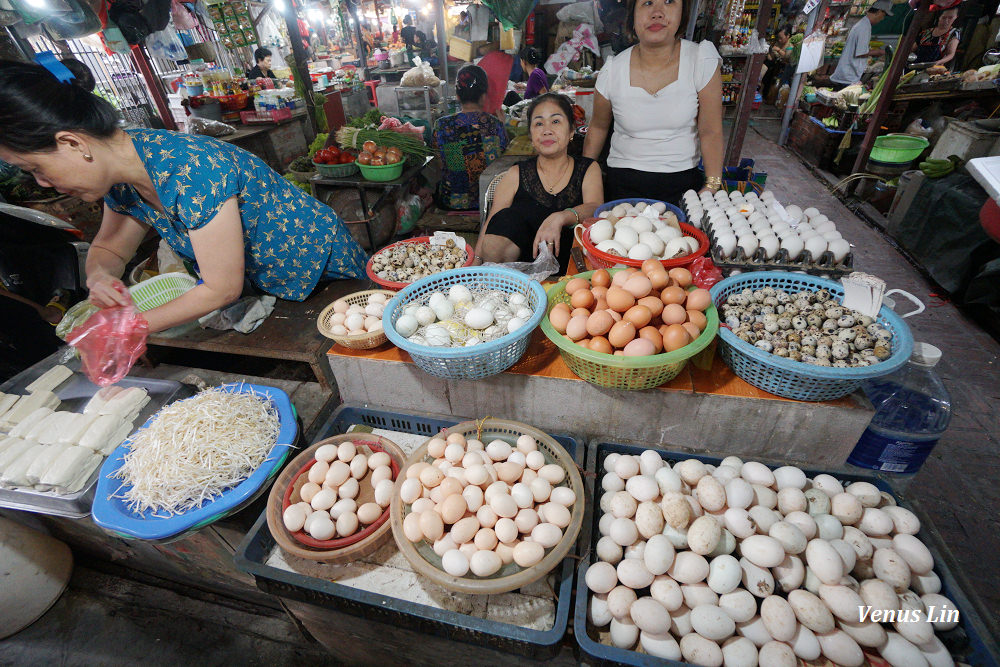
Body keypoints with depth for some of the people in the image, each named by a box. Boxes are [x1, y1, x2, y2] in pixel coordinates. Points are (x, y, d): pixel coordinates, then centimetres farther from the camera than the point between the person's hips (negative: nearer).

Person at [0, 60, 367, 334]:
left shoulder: (192, 174, -32)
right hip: (268, 284, 8)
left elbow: (223, 289, -27)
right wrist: (99, 275, -12)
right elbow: (109, 247, 12)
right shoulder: (120, 174, -4)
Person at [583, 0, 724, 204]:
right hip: (623, 183, 0)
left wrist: (712, 187, -11)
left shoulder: (702, 59, -5)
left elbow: (711, 132, -5)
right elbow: (598, 127, 9)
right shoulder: (613, 69, -3)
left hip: (683, 182, 0)